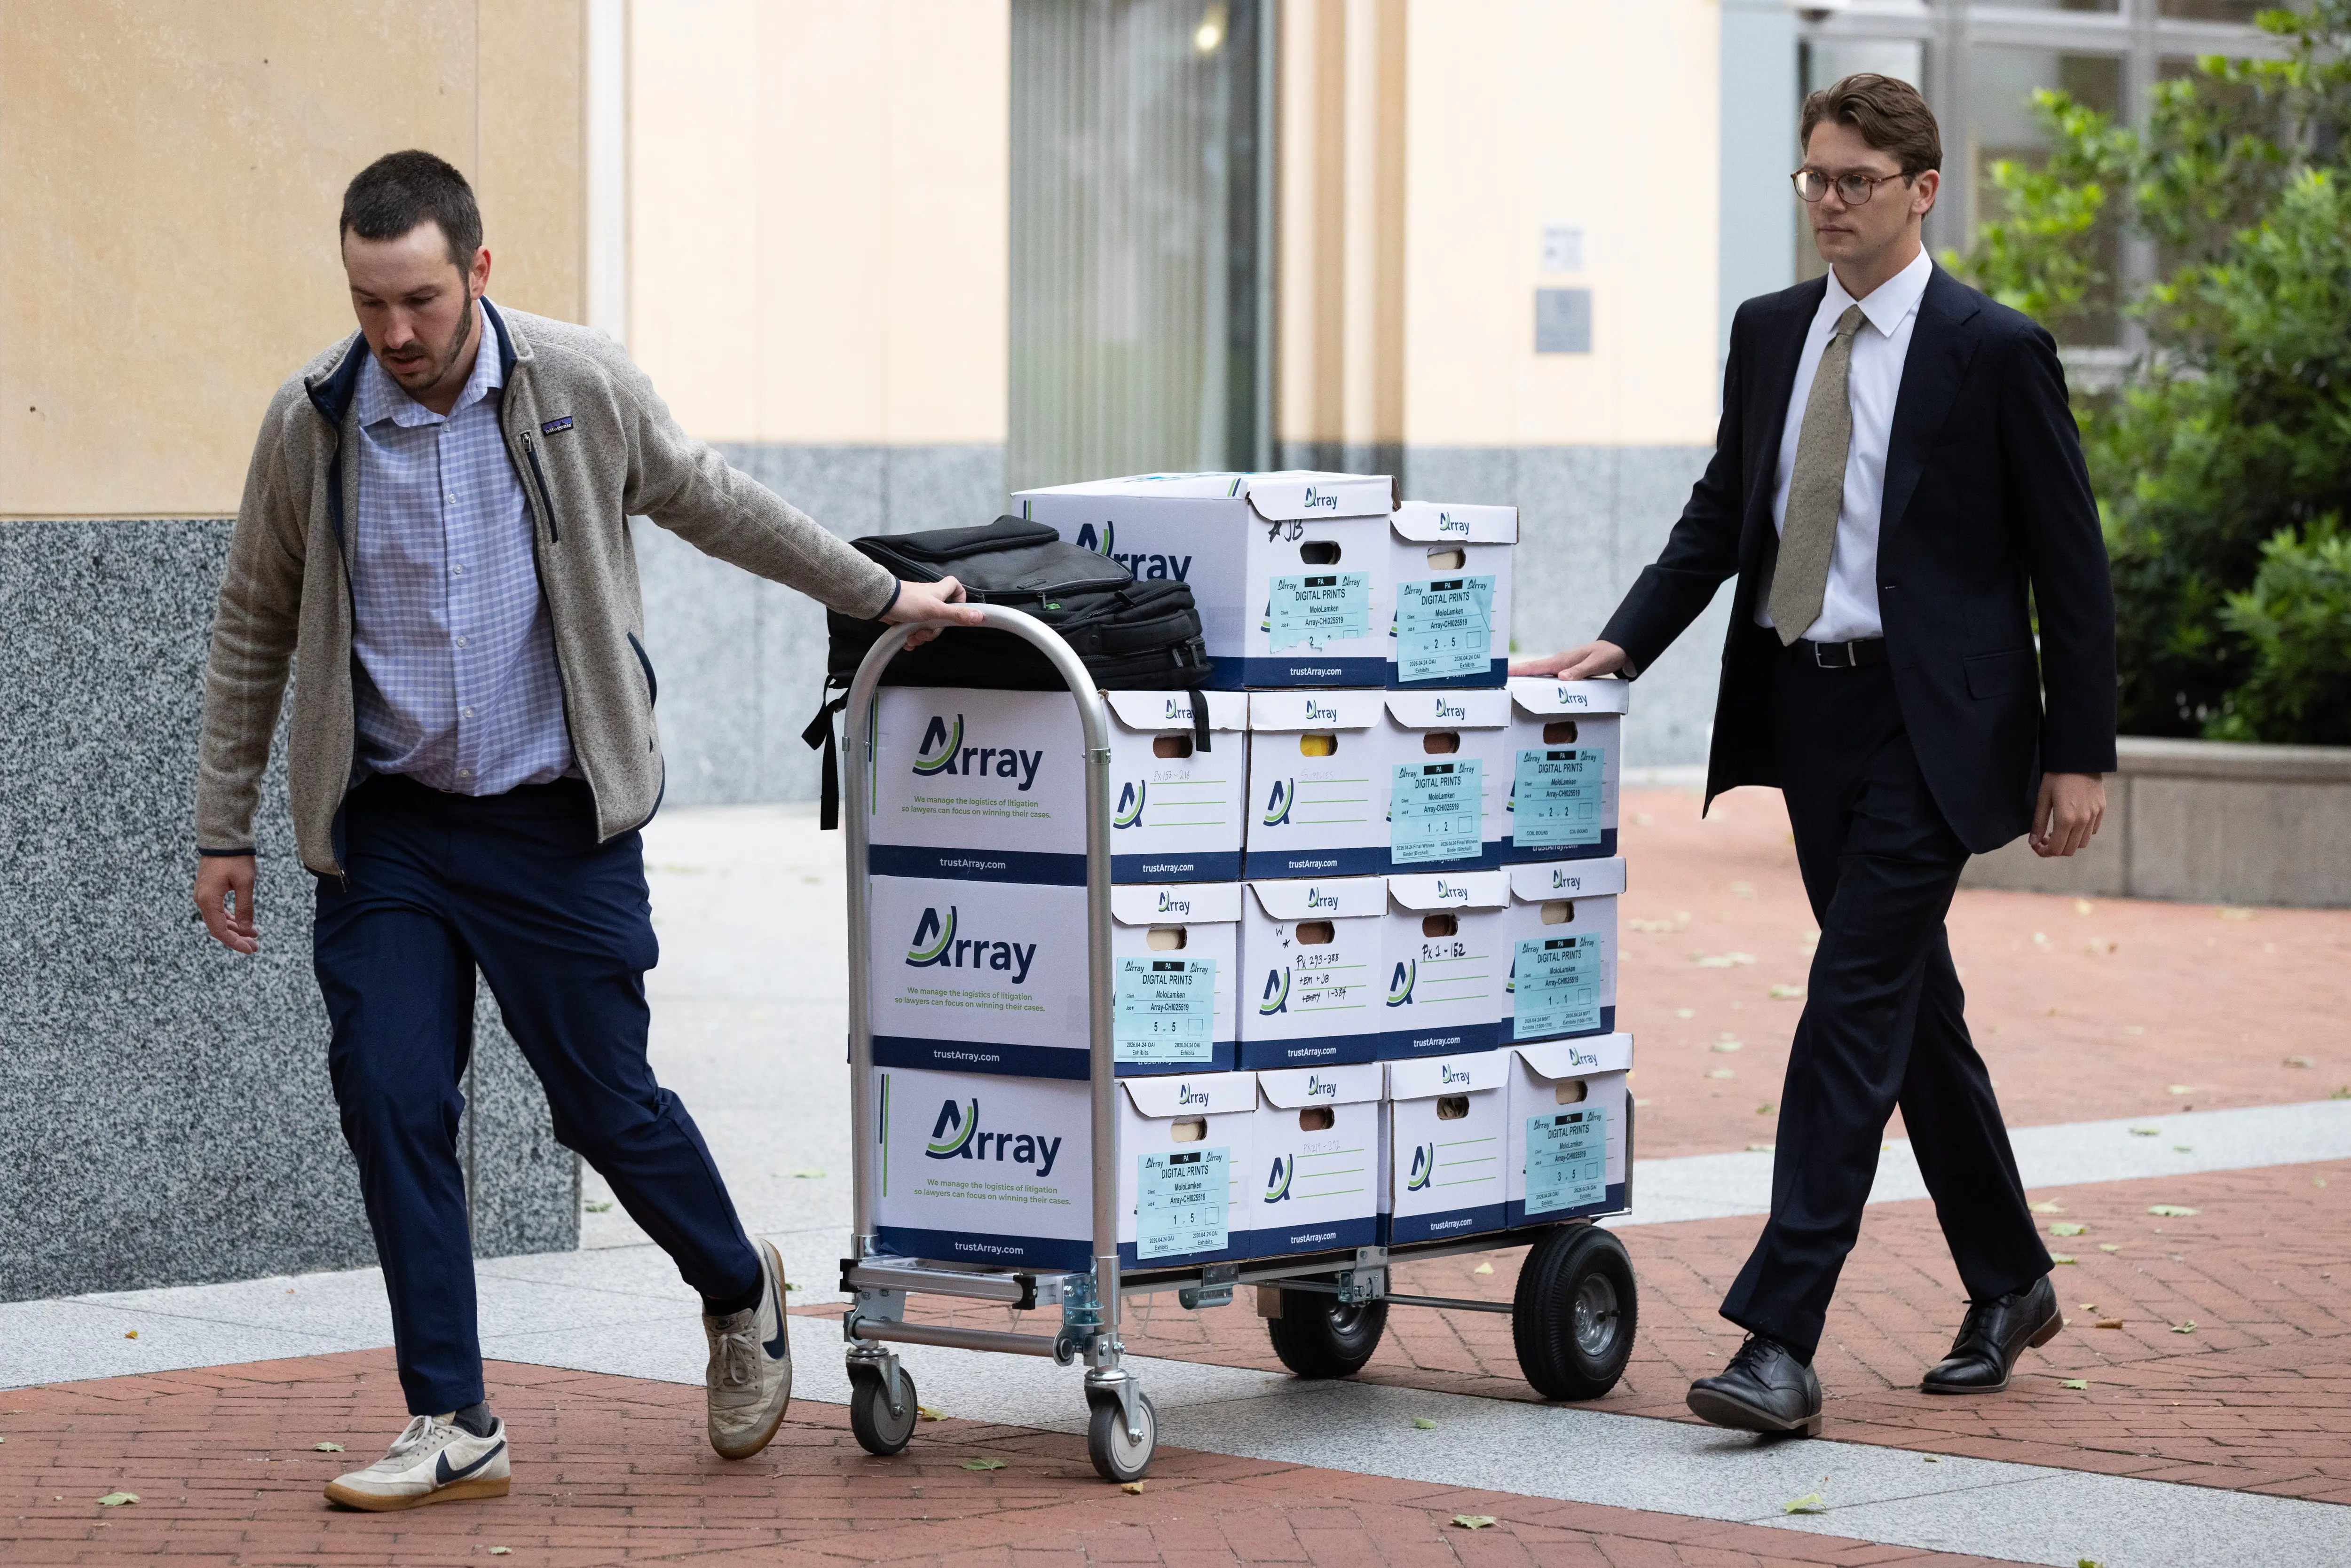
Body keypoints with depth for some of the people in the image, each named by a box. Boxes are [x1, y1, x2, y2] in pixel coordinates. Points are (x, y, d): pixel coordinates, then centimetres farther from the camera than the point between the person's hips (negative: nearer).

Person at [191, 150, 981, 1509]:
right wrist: (225, 833, 7)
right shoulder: (311, 424, -5)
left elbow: (715, 505, 9)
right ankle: (455, 1428, 4)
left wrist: (882, 597, 15)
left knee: (608, 1103, 4)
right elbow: (254, 630, 6)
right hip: (389, 826, 2)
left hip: (558, 825, -1)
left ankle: (741, 1296, 33)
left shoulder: (581, 389, -8)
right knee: (391, 1104, -6)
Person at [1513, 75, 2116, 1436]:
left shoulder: (1997, 352, -7)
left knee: (1855, 1005, -13)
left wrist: (2080, 751, -8)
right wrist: (1624, 645, 2)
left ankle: (1782, 1344, -16)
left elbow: (2071, 564, -5)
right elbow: (1723, 513, 16)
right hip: (1806, 712, 6)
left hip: (1926, 723, -6)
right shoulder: (1771, 333, 10)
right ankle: (2009, 1285, 31)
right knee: (1912, 1009, 15)